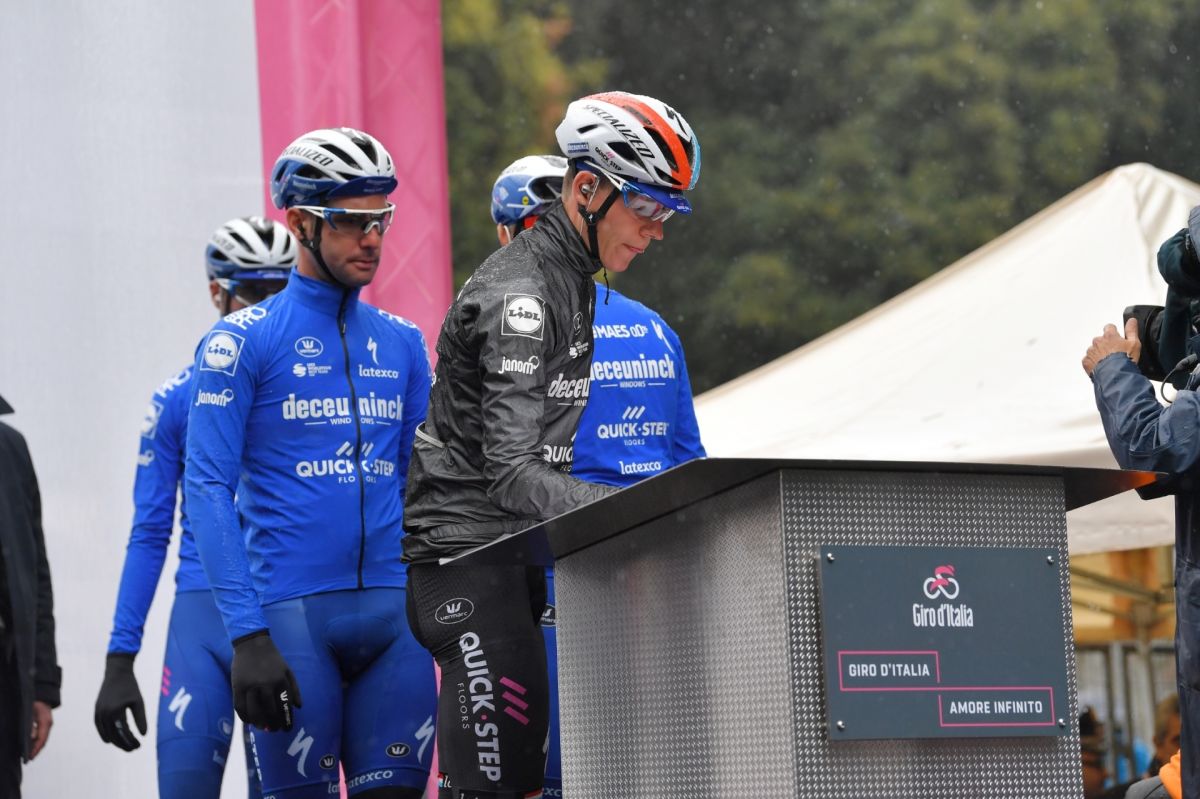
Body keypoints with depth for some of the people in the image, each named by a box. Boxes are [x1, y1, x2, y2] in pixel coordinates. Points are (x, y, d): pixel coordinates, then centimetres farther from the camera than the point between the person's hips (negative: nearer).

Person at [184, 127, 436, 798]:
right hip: (292, 611, -4)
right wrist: (247, 634, -15)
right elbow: (208, 486, -7)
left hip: (394, 609, 4)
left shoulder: (402, 343, 14)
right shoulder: (245, 340, -1)